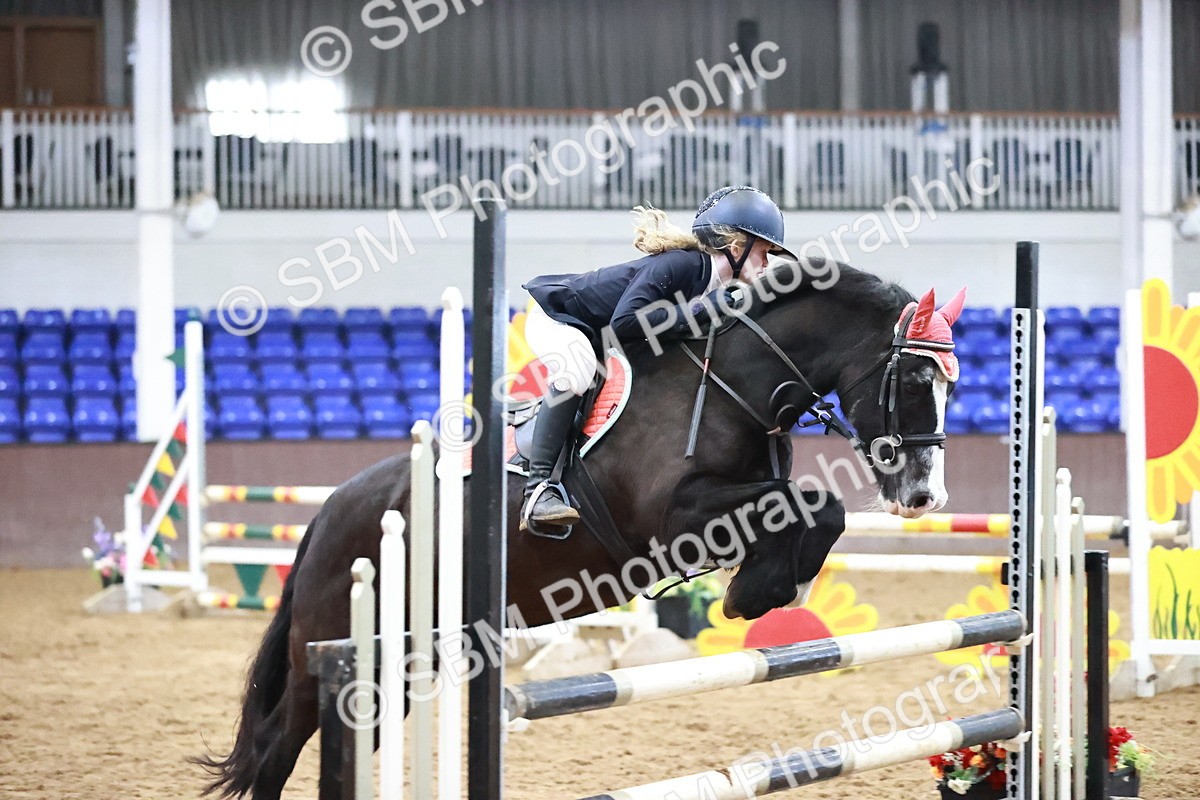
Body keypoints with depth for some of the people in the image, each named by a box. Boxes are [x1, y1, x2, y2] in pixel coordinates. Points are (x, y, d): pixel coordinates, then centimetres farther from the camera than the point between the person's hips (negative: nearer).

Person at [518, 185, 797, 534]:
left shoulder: (719, 291, -2)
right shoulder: (678, 264, -30)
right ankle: (538, 489, -43)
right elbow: (624, 321, -40)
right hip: (555, 318, -10)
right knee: (576, 364, -40)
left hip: (599, 343, 10)